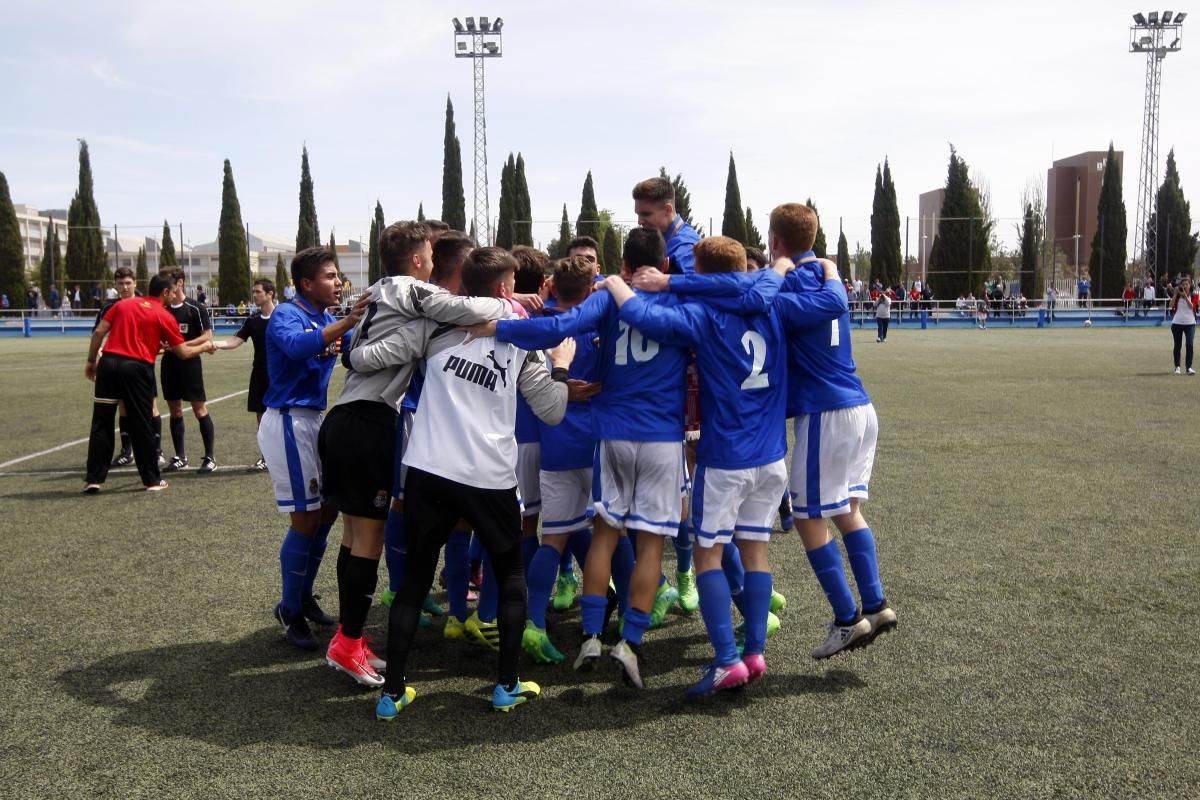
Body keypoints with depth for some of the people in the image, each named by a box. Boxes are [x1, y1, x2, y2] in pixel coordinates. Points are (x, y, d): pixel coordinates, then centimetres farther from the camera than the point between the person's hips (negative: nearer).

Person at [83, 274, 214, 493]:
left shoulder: (124, 304, 14)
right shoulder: (164, 317, 5)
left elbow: (98, 332, 7)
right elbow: (184, 353, 8)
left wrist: (91, 361, 14)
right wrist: (204, 347, 26)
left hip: (109, 363, 3)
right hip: (137, 368, -3)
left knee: (101, 423, 7)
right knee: (141, 426, 7)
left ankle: (94, 479, 8)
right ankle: (152, 480, 16)